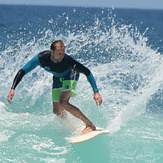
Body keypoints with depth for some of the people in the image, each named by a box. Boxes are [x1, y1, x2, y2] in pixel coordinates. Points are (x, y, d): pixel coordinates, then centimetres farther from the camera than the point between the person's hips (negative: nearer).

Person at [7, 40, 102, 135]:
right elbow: (22, 71, -24)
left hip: (70, 76, -5)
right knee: (57, 112, 4)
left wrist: (96, 92, -36)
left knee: (63, 103, -28)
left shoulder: (67, 60, -38)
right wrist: (13, 89, -35)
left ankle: (90, 125, -24)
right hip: (57, 79, 5)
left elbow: (87, 72, -31)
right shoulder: (41, 58, -31)